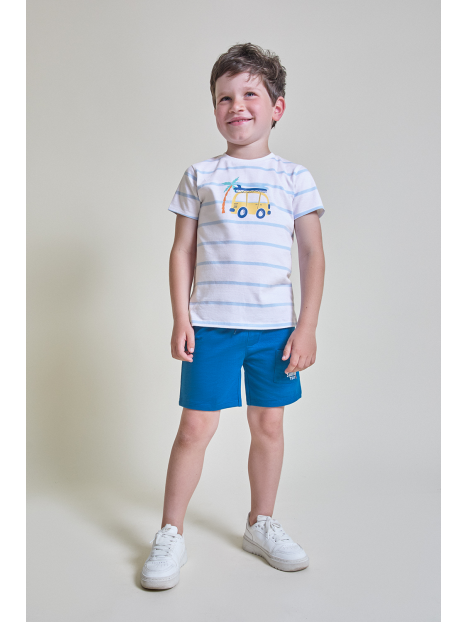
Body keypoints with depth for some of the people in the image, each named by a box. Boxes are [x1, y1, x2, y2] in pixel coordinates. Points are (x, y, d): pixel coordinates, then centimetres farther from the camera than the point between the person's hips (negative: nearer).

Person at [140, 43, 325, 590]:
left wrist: (307, 328, -2)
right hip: (210, 323, -1)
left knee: (268, 424, 11)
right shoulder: (200, 176, 6)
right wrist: (180, 319, -2)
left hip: (276, 325, 1)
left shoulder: (294, 178, 5)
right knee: (196, 426, 0)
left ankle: (261, 525, 30)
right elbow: (182, 251, 6)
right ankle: (170, 534, 17)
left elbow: (313, 256, 4)